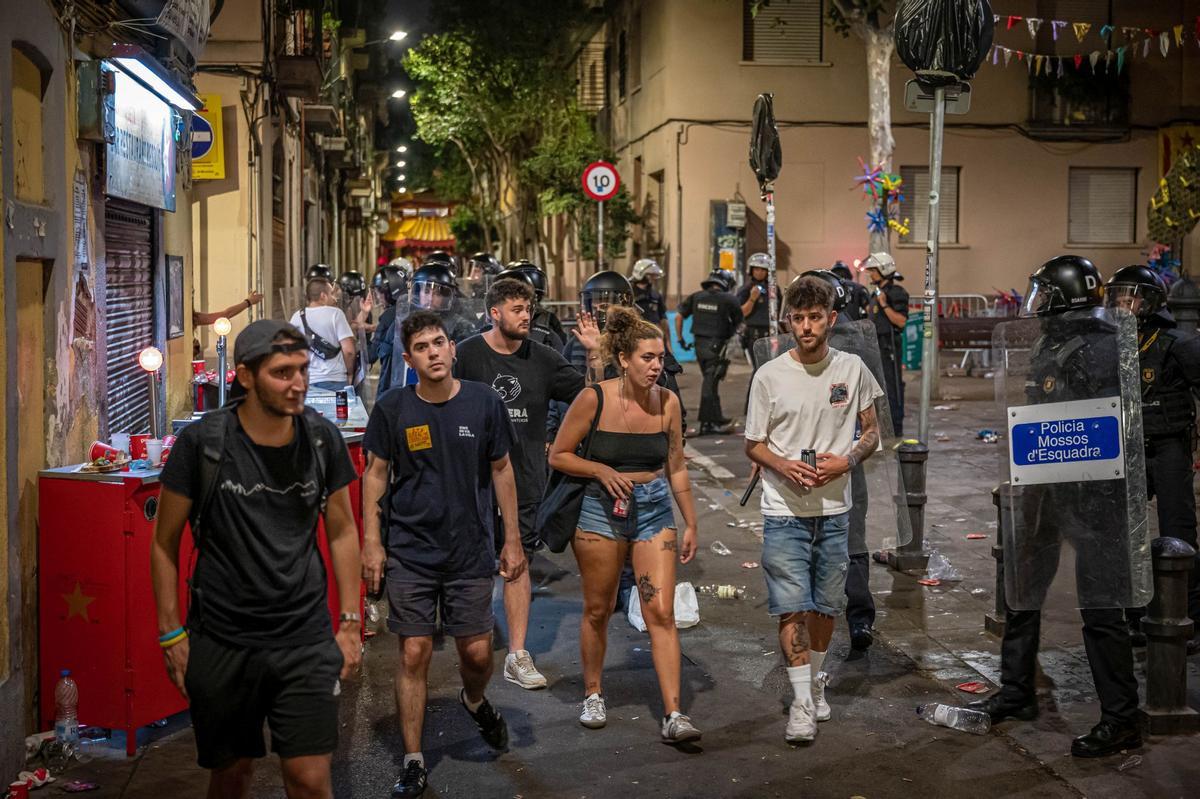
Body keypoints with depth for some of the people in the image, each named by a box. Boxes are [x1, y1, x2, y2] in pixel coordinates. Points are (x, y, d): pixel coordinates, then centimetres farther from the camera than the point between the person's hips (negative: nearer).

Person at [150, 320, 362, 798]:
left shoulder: (323, 440, -2)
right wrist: (171, 634, -2)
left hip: (306, 640, 1)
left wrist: (349, 621, 6)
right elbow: (165, 542, 0)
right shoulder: (201, 443, -10)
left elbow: (342, 531, 8)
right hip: (221, 644, -1)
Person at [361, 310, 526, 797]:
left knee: (477, 653, 4)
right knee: (414, 655, 1)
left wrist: (512, 539, 5)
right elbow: (376, 474, 4)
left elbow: (501, 470, 6)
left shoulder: (483, 403, -3)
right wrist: (372, 542, -1)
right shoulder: (392, 409, -4)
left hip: (471, 551, 1)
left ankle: (475, 701, 41)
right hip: (409, 552, -1)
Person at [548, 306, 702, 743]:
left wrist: (691, 523, 11)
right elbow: (558, 455, -3)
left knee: (662, 613, -6)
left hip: (655, 510, 2)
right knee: (597, 611, 11)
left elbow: (676, 468, 10)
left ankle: (673, 715, -5)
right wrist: (602, 470, -17)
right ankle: (593, 694, 32)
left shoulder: (667, 402, -1)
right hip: (602, 509, -2)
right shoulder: (593, 399, -11)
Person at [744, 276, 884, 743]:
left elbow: (872, 433, 10)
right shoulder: (769, 375, -3)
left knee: (826, 606, 12)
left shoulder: (852, 369, 2)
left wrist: (845, 462, -10)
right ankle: (802, 703, 1)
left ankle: (816, 682, 34)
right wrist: (783, 465, -17)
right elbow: (753, 445, 3)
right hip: (784, 511, -2)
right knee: (792, 608, -8)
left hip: (834, 510, 2)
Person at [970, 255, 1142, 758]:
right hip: (1040, 486, 10)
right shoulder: (1045, 348, 13)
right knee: (1020, 593, 17)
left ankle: (1121, 720, 4)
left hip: (1088, 492, -10)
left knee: (1099, 607, -5)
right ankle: (1017, 693, 31)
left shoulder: (1101, 349, -14)